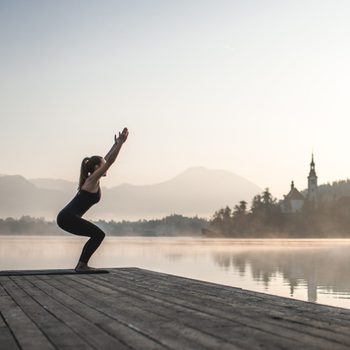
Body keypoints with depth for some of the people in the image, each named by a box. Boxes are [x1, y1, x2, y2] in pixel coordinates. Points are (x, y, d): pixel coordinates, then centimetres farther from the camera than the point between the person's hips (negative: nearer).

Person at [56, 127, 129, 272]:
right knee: (99, 234, -8)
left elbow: (105, 160, 24)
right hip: (68, 218, -10)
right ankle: (82, 265, -5)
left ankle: (81, 265, 16)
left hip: (67, 217, 10)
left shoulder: (92, 179, 15)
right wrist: (120, 143, -15)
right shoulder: (93, 179, -9)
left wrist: (116, 144, 26)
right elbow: (109, 161, -15)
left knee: (97, 235, 15)